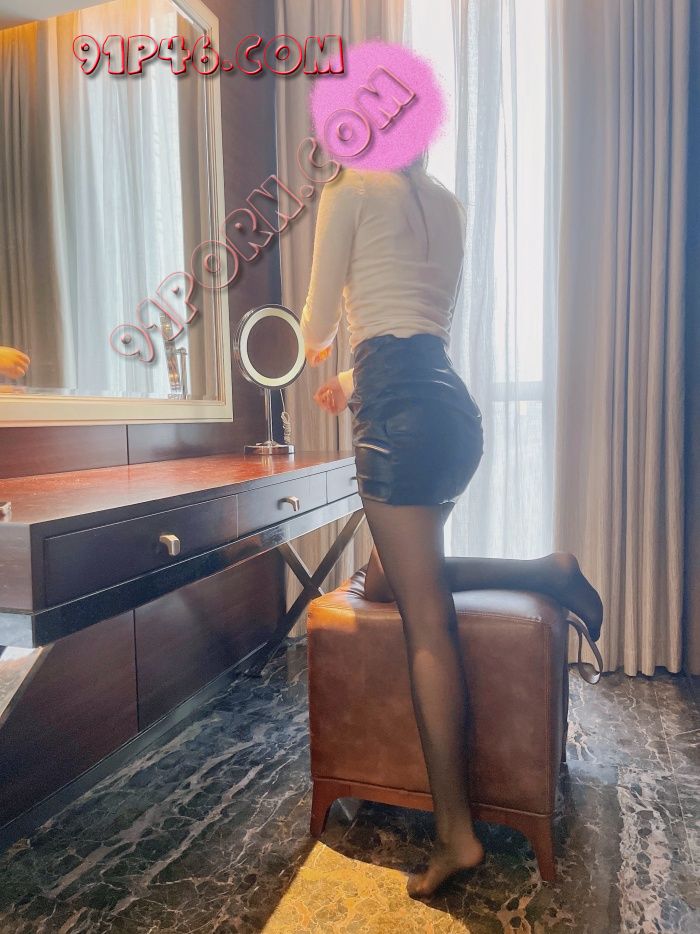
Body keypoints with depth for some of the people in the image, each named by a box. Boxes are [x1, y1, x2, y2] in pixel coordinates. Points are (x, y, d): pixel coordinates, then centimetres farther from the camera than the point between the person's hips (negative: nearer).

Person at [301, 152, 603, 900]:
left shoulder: (351, 191, 4)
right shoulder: (448, 205, 23)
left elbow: (318, 324, 6)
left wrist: (316, 348, 31)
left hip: (400, 411, -8)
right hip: (454, 408, 8)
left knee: (425, 620, -7)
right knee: (384, 581, 20)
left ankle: (456, 833, 2)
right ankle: (547, 573, 9)